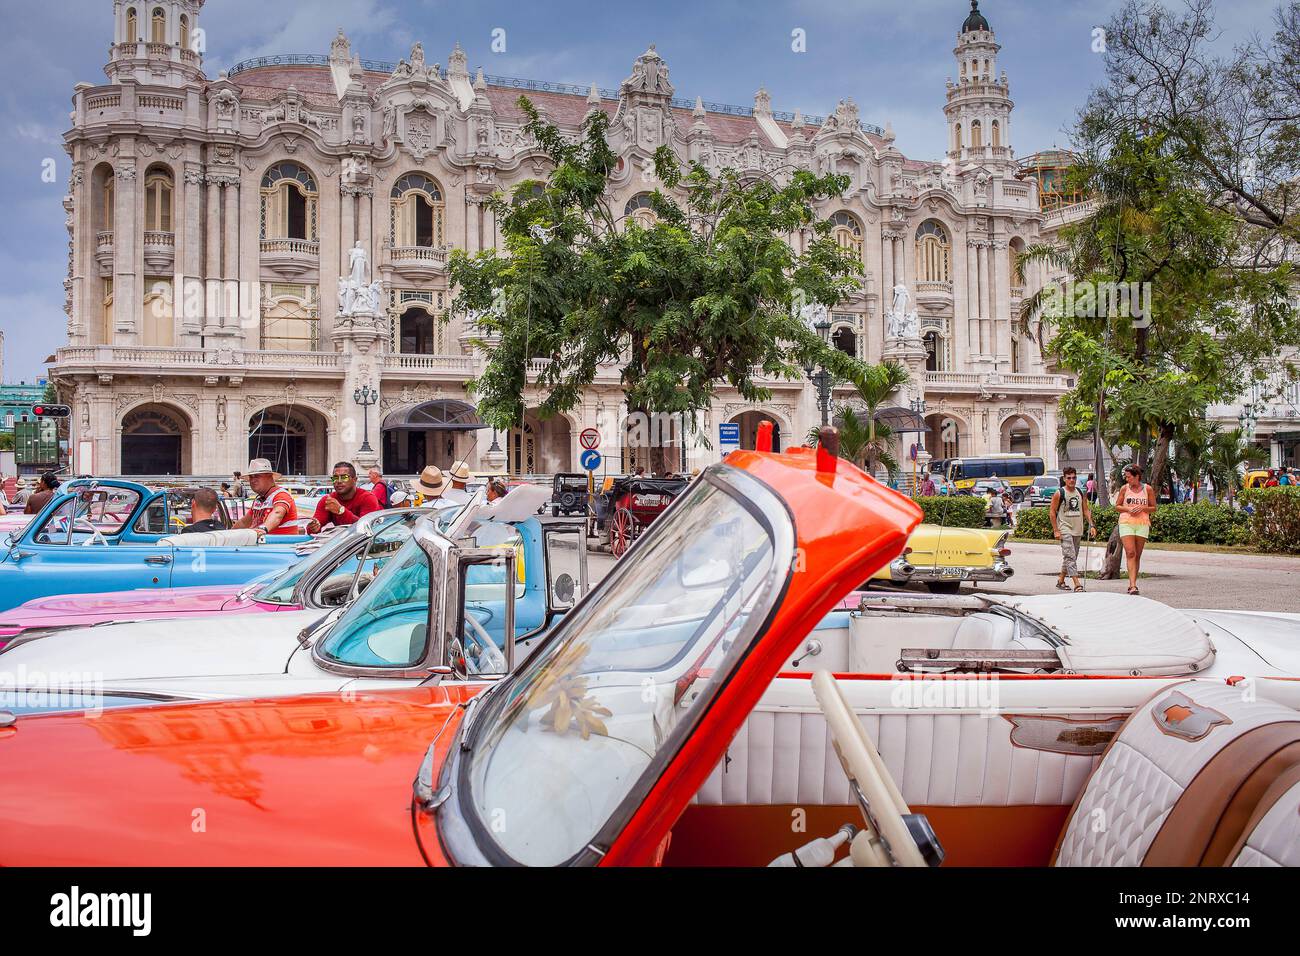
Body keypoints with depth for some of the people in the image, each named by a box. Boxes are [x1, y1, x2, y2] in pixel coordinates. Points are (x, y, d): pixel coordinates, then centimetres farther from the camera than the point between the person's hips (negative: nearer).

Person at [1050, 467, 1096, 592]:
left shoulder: (1080, 493, 9)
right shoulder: (1059, 493, -7)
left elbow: (1086, 510, 14)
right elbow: (1052, 512, -7)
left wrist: (1091, 525, 1)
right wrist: (1055, 530, -12)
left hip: (1078, 530, 6)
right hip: (1065, 530, -6)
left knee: (1071, 557, 12)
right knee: (1070, 557, -14)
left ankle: (1060, 581, 25)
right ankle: (1077, 584, -19)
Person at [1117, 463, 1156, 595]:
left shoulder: (1147, 489, 4)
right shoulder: (1124, 488, 5)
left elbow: (1153, 508, 9)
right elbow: (1117, 506, 10)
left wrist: (1142, 508, -10)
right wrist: (1128, 509, -9)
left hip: (1142, 524, 1)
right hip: (1126, 523, -1)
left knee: (1137, 555, 6)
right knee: (1130, 553, -13)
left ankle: (1132, 584, 15)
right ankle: (1133, 585, -19)